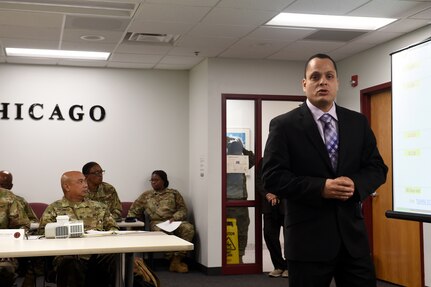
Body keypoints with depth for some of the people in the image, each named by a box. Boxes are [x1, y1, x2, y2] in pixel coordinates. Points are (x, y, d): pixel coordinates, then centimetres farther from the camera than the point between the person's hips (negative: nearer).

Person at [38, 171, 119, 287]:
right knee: (72, 265, -39)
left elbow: (113, 228, 20)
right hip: (70, 254, -2)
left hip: (100, 254, 3)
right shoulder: (54, 209, 15)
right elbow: (44, 232, 3)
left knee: (115, 259, -31)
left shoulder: (99, 207, 26)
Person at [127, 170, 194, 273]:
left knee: (188, 228, -32)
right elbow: (133, 210, 24)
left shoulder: (173, 193, 19)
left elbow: (183, 209, 11)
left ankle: (177, 259, -30)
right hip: (156, 222, -1)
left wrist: (175, 217, -8)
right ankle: (172, 258, -24)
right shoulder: (146, 195, 22)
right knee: (161, 231, -39)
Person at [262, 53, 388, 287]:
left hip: (353, 234, 4)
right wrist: (320, 188, -21)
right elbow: (273, 177, -9)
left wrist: (356, 184, -12)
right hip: (308, 238, -3)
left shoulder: (358, 122, 10)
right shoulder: (284, 125, -3)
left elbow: (378, 168, 10)